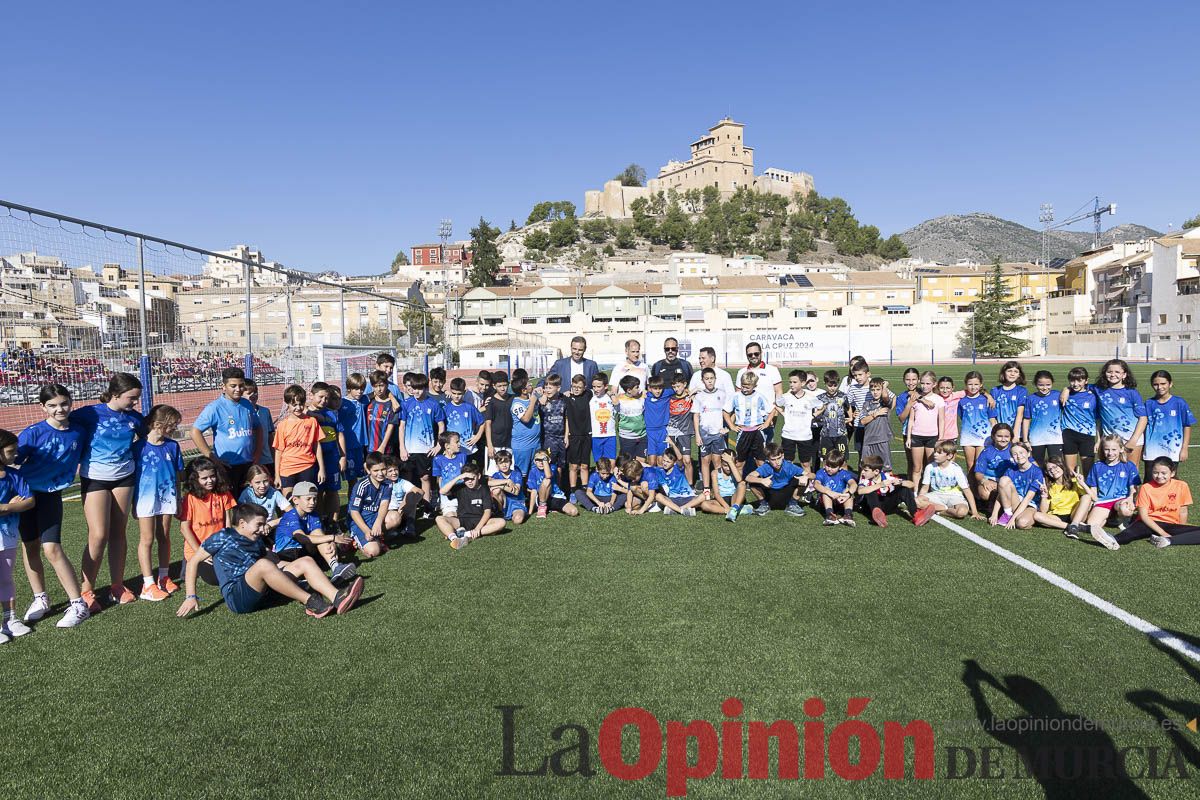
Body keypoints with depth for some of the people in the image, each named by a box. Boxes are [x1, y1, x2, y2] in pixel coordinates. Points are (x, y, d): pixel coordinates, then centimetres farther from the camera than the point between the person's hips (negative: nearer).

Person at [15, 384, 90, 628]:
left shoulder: (78, 432, -4)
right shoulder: (33, 433, -13)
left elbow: (80, 458, 13)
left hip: (51, 494, 0)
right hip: (26, 491, 1)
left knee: (52, 549, -10)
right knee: (31, 547, 9)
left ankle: (78, 605, -7)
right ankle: (40, 599, 26)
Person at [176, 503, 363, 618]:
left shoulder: (257, 541, 19)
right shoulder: (222, 537, 1)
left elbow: (272, 562, 31)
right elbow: (193, 562, 0)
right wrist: (191, 596, -8)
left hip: (261, 592, 7)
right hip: (236, 597, -7)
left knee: (305, 561, -8)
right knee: (263, 564, -35)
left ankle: (337, 598, -31)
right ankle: (310, 602, -33)